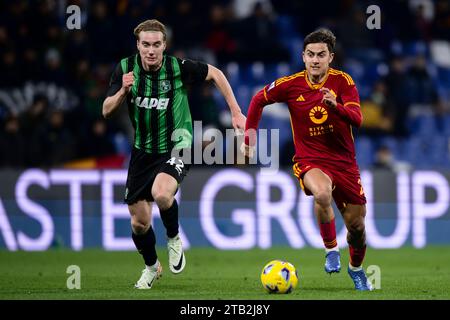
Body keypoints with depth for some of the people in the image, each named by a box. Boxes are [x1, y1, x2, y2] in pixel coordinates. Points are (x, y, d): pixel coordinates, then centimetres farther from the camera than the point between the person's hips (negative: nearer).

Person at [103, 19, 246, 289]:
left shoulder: (178, 67, -17)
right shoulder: (126, 69, -10)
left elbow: (215, 74, -1)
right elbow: (107, 111, -8)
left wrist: (236, 113, -2)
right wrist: (123, 91, -28)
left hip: (176, 147, -4)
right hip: (143, 152, 4)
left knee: (161, 193, -34)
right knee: (139, 222, 6)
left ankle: (174, 239, -3)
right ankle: (152, 267, 37)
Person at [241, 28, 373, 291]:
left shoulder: (342, 81, -8)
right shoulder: (291, 84, -6)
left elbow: (357, 119, -20)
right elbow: (259, 100, 11)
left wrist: (336, 105, -39)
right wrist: (250, 137, 8)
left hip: (344, 161, 2)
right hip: (309, 160, -1)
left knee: (357, 226, 8)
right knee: (322, 193, -36)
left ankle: (356, 268, 39)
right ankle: (331, 250, -14)